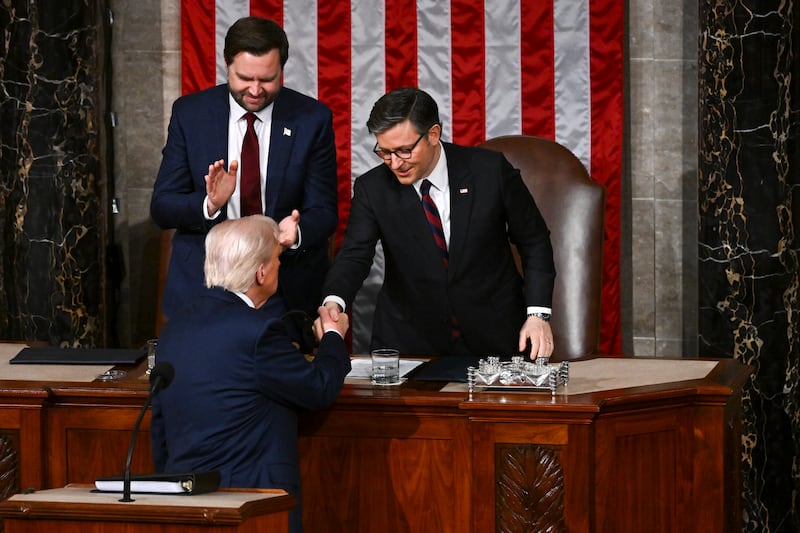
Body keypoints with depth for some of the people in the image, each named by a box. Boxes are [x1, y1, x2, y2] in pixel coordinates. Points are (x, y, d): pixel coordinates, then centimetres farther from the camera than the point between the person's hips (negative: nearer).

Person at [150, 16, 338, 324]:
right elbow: (161, 207, -5)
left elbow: (324, 212, -5)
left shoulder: (312, 119, -5)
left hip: (287, 295, 0)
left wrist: (296, 232, -28)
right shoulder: (189, 113, -3)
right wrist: (209, 205, -26)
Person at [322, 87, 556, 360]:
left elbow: (535, 242, 2)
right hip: (409, 338, 1)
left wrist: (537, 314, -8)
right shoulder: (372, 189, -3)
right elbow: (354, 255, -10)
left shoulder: (490, 171, -7)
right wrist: (334, 302, -32)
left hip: (491, 336, -1)